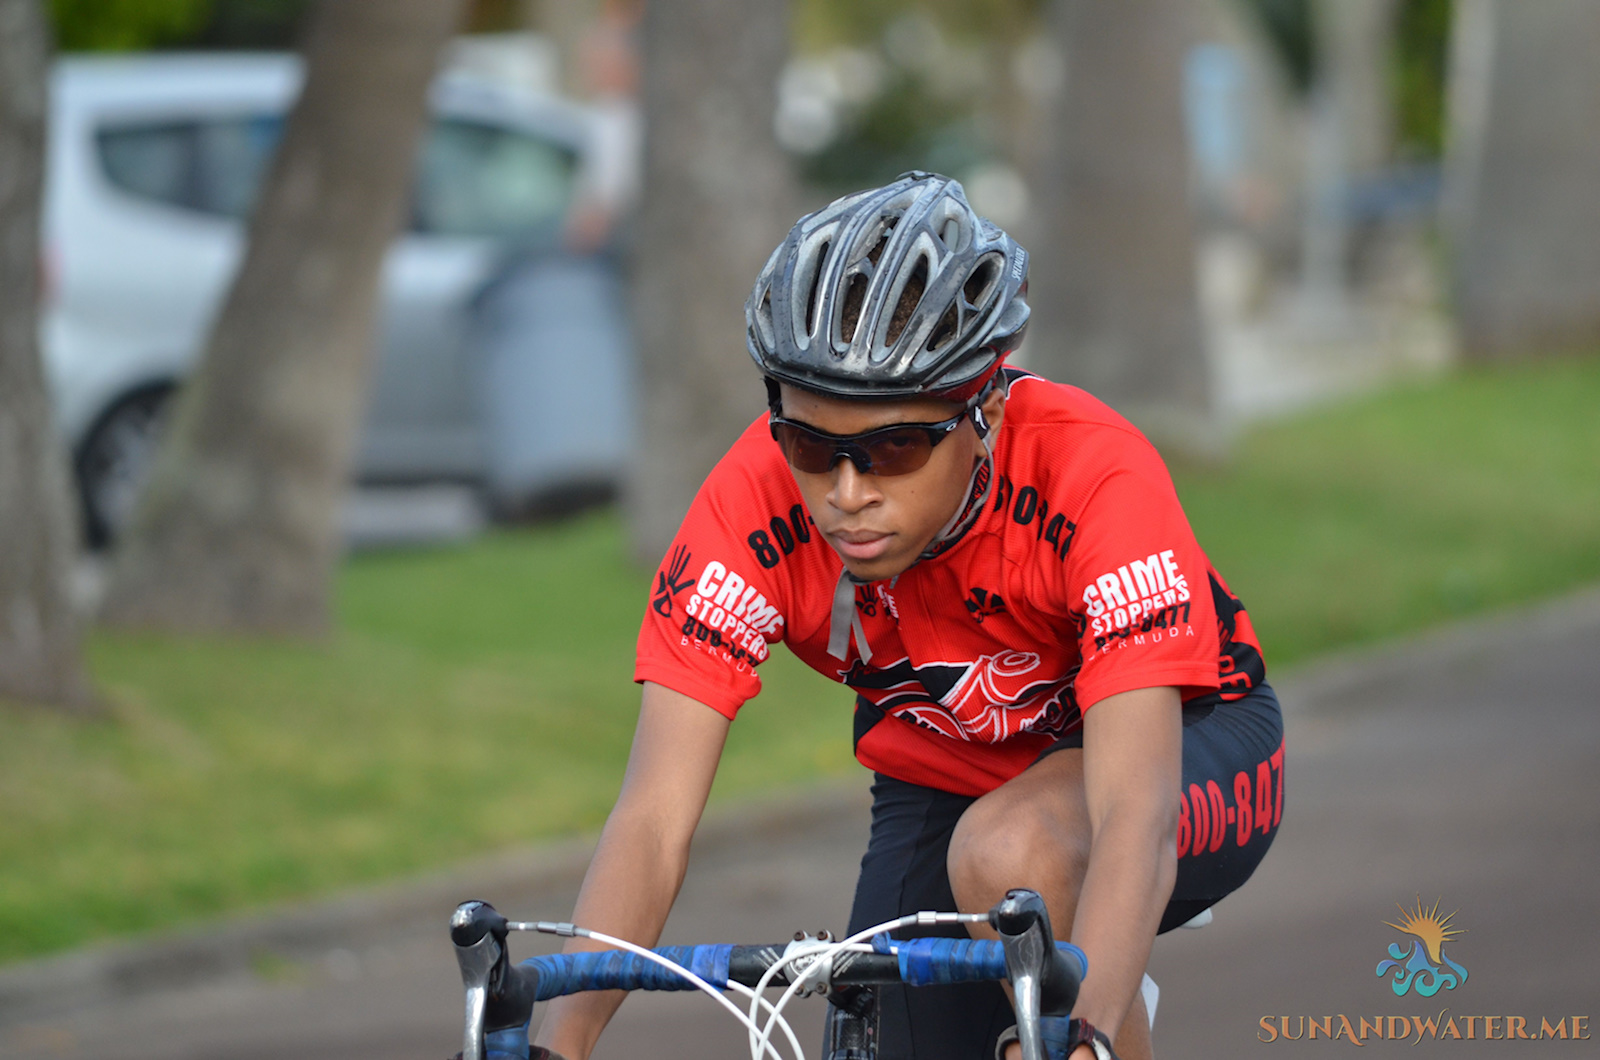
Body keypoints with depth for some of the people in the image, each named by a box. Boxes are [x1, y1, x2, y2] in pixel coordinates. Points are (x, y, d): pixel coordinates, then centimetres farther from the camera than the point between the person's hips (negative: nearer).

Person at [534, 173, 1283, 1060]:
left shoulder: (1095, 476, -36)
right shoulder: (753, 503, -28)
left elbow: (1134, 816, -45)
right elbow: (653, 819, -31)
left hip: (1179, 742, -4)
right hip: (941, 778, 4)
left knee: (1007, 855, -35)